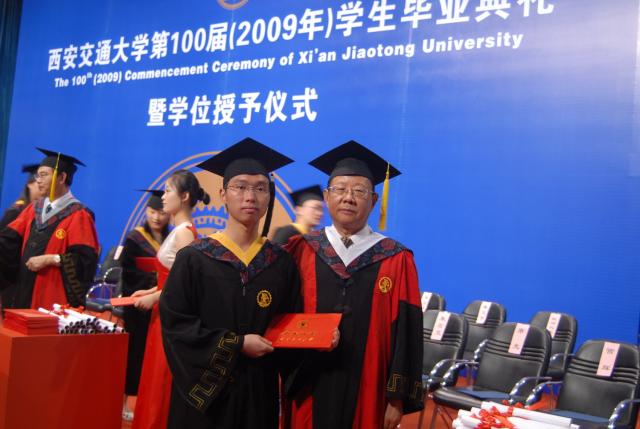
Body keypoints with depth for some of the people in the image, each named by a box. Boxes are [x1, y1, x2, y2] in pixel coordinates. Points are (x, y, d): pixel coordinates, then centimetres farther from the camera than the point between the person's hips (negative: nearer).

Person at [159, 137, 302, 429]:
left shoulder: (281, 263, 2)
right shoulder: (193, 259, -6)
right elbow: (174, 322, -11)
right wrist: (236, 344, -15)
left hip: (258, 390, 3)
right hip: (204, 389, -2)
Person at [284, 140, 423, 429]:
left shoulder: (396, 261, -4)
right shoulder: (301, 251, 1)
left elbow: (405, 335, -4)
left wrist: (398, 398, -6)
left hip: (367, 395, -1)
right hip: (308, 391, 1)